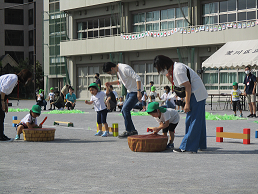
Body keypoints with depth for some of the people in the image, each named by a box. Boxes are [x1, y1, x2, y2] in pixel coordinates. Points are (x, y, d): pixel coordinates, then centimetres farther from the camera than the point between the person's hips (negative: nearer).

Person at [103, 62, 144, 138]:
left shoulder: (125, 69, -23)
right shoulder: (118, 70, 7)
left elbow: (137, 78, -28)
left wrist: (139, 92, -32)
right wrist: (111, 83, 8)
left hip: (136, 92, -10)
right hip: (130, 92, 10)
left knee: (126, 109, -16)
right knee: (124, 111, 8)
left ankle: (128, 131, -8)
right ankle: (133, 130, 14)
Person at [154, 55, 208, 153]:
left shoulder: (178, 70, -19)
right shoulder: (174, 69, 12)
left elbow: (188, 86, -23)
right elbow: (176, 84, 17)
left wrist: (187, 103, -21)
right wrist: (168, 77, 3)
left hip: (196, 95, -10)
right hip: (199, 94, 10)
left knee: (192, 120, -8)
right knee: (199, 121, 16)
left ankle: (186, 147, -7)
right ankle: (201, 145, 24)